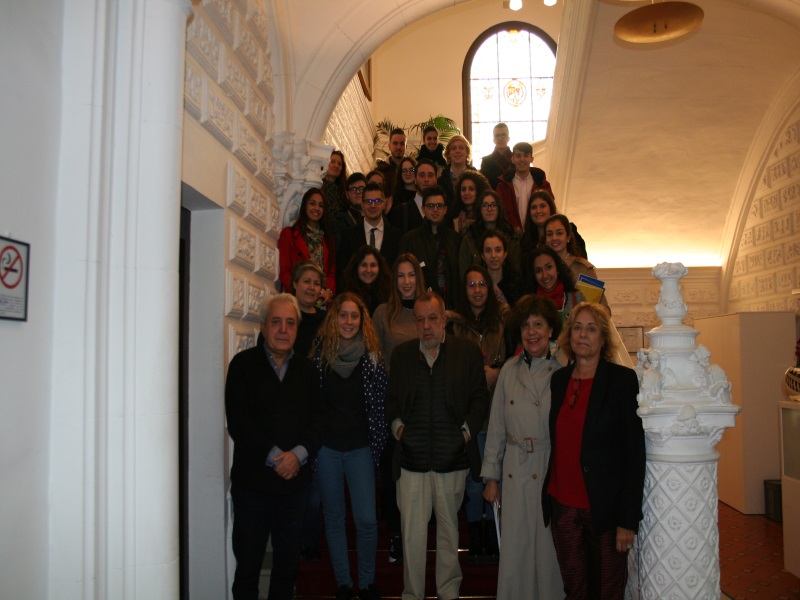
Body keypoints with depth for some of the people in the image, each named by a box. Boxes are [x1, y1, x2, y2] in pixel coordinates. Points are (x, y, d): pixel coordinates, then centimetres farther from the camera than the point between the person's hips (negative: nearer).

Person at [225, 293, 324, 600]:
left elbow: (316, 420, 3)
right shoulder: (243, 365, -2)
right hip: (252, 480, -3)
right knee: (248, 563, 7)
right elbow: (238, 421, -10)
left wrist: (299, 454, -14)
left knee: (288, 563, 13)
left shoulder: (307, 369, 8)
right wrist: (273, 456, -15)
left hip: (294, 480, 3)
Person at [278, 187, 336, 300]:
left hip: (325, 299, 3)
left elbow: (332, 271, 16)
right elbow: (284, 271, 2)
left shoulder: (327, 237, 22)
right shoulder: (288, 234, 8)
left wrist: (329, 291, -3)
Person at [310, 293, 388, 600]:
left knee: (366, 520, -4)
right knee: (334, 518, 11)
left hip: (360, 448, -1)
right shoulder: (320, 352, -1)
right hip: (327, 447, 1)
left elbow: (380, 403, 0)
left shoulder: (372, 356, -3)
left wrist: (377, 444, -2)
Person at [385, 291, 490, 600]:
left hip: (452, 456, -1)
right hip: (412, 456, 1)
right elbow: (391, 398, 16)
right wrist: (396, 424, 0)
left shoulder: (468, 352, 2)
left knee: (449, 528, 13)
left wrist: (468, 429, -5)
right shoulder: (402, 354, 8)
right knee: (412, 531, 4)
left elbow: (480, 396, 6)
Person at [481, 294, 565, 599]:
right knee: (515, 547, 9)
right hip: (515, 471, 2)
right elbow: (496, 426, 7)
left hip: (554, 470, -2)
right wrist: (491, 476, 7)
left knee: (550, 547, 8)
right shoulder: (509, 370, 4)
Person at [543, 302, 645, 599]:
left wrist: (628, 519, -13)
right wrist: (549, 500, 6)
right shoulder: (559, 379, 6)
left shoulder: (623, 380, -8)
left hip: (604, 507, -4)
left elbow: (635, 453, -10)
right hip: (563, 505, 4)